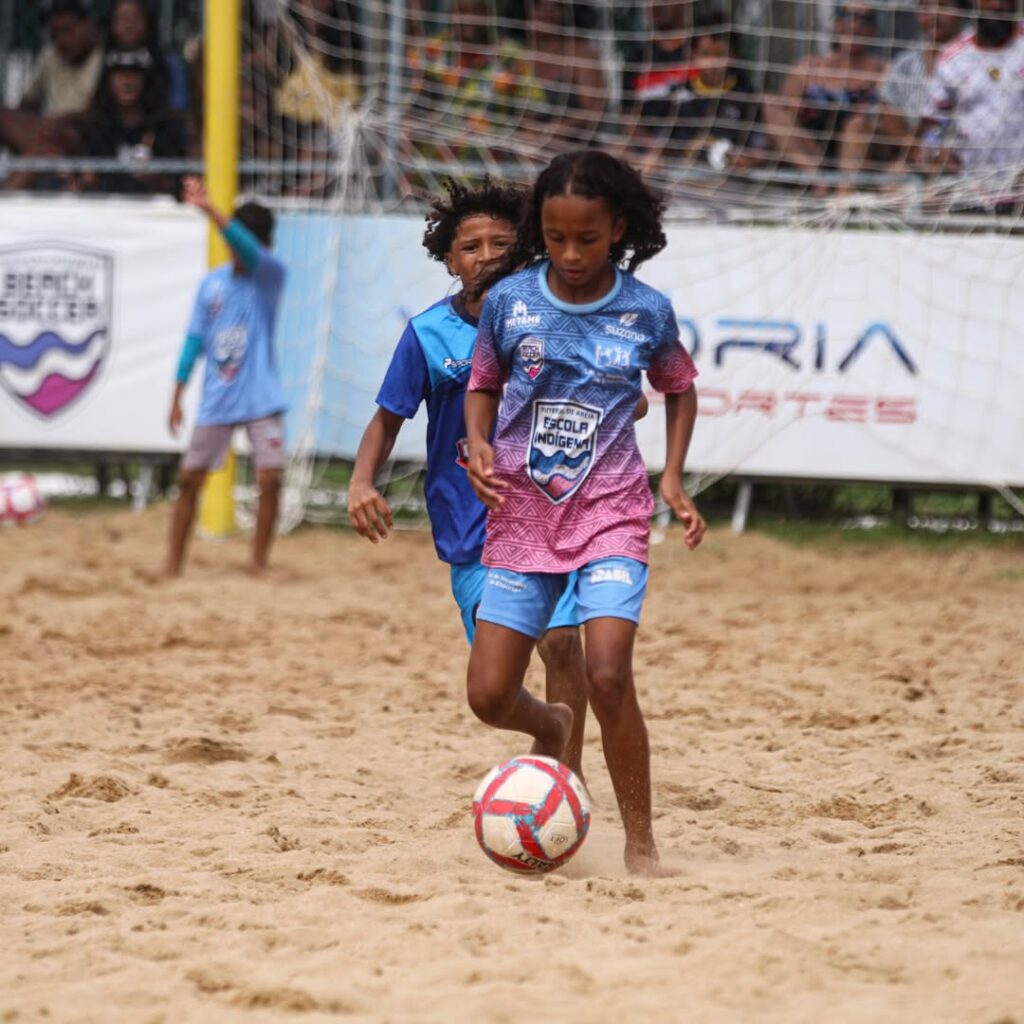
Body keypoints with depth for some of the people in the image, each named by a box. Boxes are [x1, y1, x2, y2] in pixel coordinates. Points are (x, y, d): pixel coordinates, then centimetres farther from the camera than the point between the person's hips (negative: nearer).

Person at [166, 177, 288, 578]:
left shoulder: (271, 275, -7)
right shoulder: (210, 284, 4)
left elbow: (250, 250, -28)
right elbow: (195, 339, 7)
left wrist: (210, 211, -43)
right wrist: (177, 396, 2)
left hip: (261, 401, -3)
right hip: (215, 402, 3)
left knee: (270, 479, -11)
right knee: (190, 478, 3)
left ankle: (259, 562, 3)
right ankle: (173, 564, 12)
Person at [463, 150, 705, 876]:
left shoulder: (647, 312, -4)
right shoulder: (510, 300, -3)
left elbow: (679, 388, 14)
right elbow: (483, 385, 11)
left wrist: (674, 479, 3)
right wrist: (480, 445, -9)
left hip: (612, 509, -2)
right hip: (523, 510, 2)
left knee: (608, 675, -21)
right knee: (489, 696, -3)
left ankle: (641, 845, -8)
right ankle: (552, 728, 35)